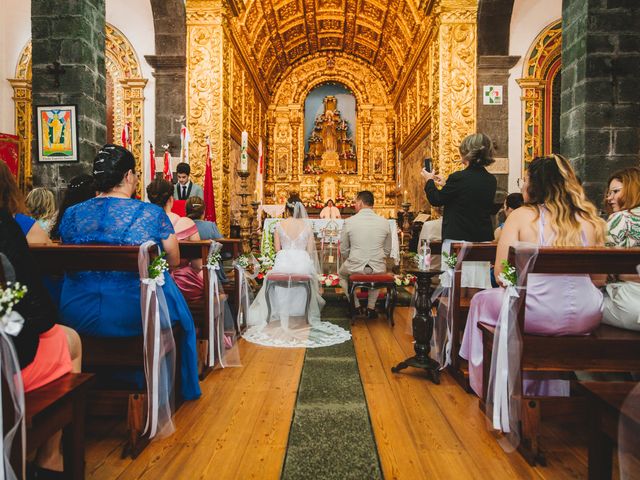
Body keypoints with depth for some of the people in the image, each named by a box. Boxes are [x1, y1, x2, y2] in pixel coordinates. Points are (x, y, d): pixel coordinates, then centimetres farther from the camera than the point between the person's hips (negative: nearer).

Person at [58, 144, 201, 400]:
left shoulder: (71, 214, -1)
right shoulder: (153, 213, -11)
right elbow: (174, 261, 0)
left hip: (78, 317, 4)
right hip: (136, 315, -4)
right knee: (177, 315, 26)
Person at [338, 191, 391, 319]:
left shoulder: (349, 222, -9)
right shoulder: (384, 222, -2)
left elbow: (344, 250, 0)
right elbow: (387, 250, 8)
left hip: (355, 267, -2)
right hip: (378, 269, 2)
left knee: (342, 274, 32)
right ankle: (371, 308, 31)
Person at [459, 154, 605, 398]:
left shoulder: (521, 216, -7)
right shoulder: (590, 219, 4)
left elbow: (501, 274, -10)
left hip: (536, 315, -4)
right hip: (586, 318, 5)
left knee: (481, 300, 23)